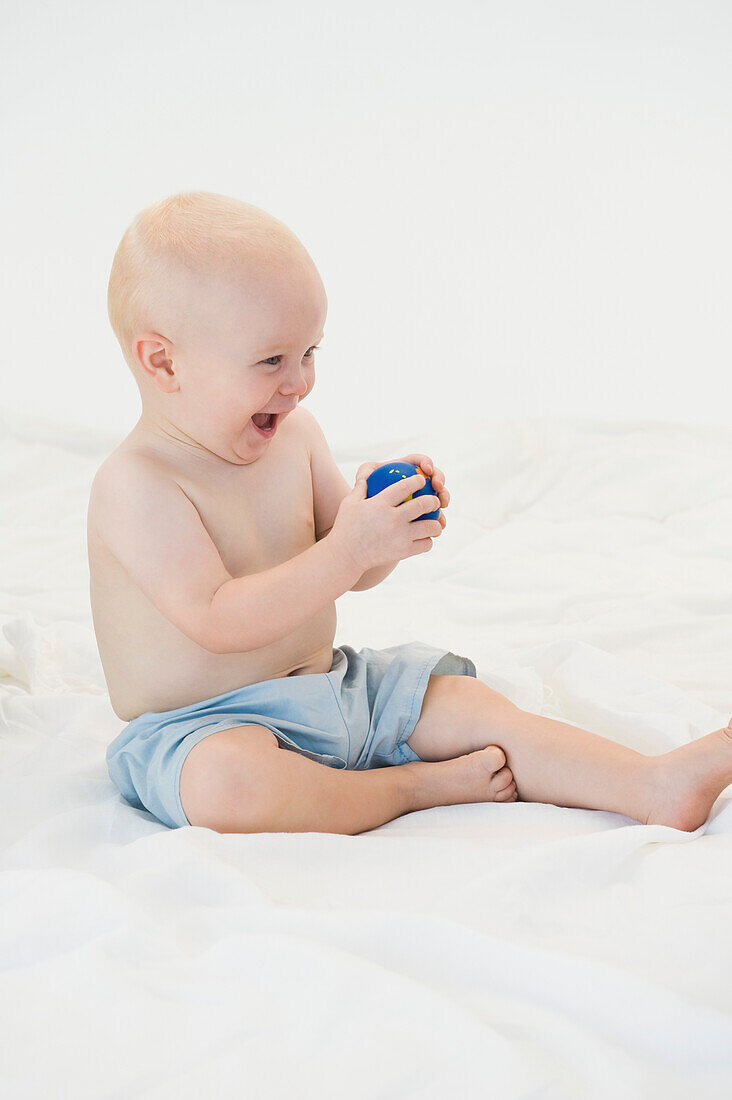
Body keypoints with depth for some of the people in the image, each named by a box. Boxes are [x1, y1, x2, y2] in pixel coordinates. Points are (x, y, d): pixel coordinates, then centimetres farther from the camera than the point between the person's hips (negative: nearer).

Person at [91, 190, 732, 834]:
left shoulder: (294, 437, 4)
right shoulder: (136, 485, -20)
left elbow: (355, 576, 11)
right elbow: (218, 622, -29)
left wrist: (386, 520, -12)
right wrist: (349, 547, -32)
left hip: (327, 688, 7)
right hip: (199, 729, -7)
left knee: (468, 705, -6)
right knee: (225, 786, -39)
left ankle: (653, 785, -11)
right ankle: (411, 787, -19)